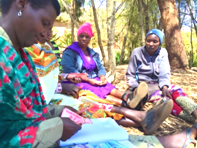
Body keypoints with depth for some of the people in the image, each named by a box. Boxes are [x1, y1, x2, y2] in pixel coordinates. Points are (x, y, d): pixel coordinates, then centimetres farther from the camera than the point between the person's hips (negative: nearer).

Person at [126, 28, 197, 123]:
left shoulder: (162, 53, 0)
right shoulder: (137, 52, -6)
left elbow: (164, 73, -7)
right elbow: (130, 74, -1)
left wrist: (164, 86, -28)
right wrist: (136, 89, -17)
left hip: (158, 84, 4)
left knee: (176, 90, -28)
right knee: (160, 96, -34)